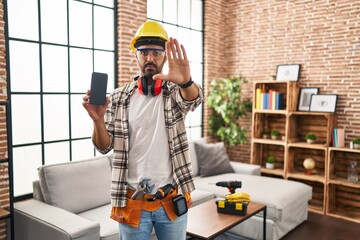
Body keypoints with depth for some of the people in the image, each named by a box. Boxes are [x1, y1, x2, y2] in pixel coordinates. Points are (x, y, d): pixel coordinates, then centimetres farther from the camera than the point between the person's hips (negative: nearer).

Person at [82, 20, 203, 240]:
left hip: (172, 199, 0)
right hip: (132, 200, 1)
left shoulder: (175, 92, -2)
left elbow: (195, 98, -26)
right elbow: (104, 147, -1)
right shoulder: (118, 98, 1)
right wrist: (98, 119, -21)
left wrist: (186, 81, -49)